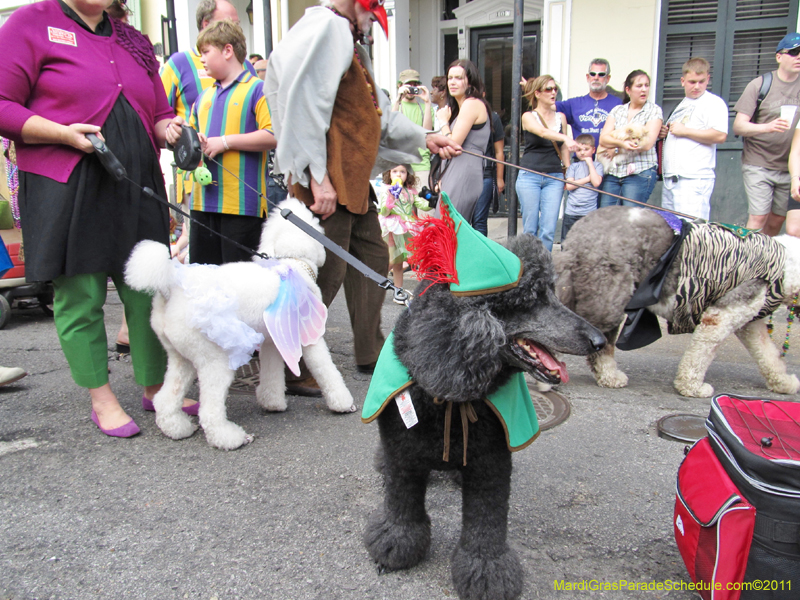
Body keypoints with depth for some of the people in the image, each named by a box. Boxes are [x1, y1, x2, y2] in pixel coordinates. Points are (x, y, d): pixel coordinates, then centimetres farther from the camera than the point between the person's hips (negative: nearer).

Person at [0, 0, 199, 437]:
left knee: (148, 291, 6)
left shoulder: (133, 41, 19)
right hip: (65, 187, -5)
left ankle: (155, 385, 20)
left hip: (137, 187, 5)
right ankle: (101, 399, 15)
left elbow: (158, 115, 24)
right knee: (80, 296, 1)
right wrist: (65, 133, -17)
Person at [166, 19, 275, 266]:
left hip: (242, 202, -7)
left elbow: (274, 136, -15)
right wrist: (177, 133, 6)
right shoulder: (204, 97, 20)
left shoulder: (258, 90, -2)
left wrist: (226, 141, -15)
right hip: (204, 201, 7)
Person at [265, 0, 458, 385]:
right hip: (329, 181, -11)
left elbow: (376, 110, 29)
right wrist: (317, 175, -25)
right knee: (327, 273, -7)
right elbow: (303, 104, -21)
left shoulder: (350, 40, 24)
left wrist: (424, 139, 28)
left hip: (354, 179, 11)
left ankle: (371, 354, 26)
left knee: (373, 258, 15)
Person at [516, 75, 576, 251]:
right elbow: (543, 132, -21)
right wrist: (566, 138, -38)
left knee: (548, 231, -5)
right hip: (529, 176, -3)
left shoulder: (560, 117, 12)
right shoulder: (528, 117, 0)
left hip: (554, 178, 3)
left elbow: (563, 149, 18)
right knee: (530, 229, -1)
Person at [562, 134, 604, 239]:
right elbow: (569, 186, -3)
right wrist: (587, 179, -5)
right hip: (571, 212, 2)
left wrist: (589, 163, -3)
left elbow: (596, 182, -10)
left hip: (589, 212, -1)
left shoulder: (597, 165, 8)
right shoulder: (573, 166, 10)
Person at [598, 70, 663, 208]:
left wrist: (614, 147, -6)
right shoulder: (617, 110, 14)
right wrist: (620, 143, -20)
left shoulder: (654, 111, 4)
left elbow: (647, 143, -8)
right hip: (612, 172, 4)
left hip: (640, 173, -3)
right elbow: (603, 139, 1)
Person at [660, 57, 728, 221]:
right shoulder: (682, 105, 24)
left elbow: (720, 135, -16)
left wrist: (684, 131, -11)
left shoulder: (714, 102, -2)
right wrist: (665, 132, 13)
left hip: (695, 179, -9)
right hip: (670, 177, 9)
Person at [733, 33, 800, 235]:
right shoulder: (760, 84, -1)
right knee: (758, 218, -10)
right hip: (759, 165, -4)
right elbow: (738, 126, -9)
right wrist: (767, 127, -27)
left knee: (777, 219, 7)